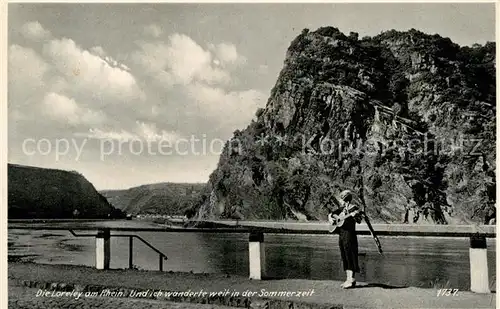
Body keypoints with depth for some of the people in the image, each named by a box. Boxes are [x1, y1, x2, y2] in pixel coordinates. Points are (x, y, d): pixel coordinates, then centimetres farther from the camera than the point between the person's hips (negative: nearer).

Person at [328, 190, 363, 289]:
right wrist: (331, 218, 4)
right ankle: (348, 279, 15)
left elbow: (359, 221, -19)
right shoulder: (342, 208, 15)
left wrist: (354, 216, -38)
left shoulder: (353, 208, -7)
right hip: (341, 235, 8)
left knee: (350, 257, -7)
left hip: (349, 234, -8)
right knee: (344, 258, 9)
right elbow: (331, 214, 25)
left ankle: (352, 280, -4)